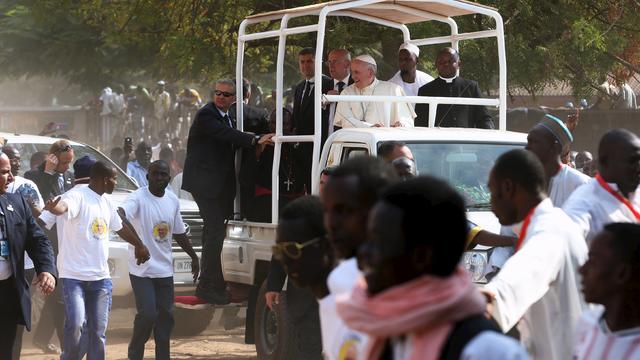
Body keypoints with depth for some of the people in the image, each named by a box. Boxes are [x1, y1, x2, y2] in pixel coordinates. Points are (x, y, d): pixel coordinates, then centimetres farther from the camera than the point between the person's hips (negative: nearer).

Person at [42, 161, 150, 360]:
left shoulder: (107, 203, 13)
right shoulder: (77, 196, -12)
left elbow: (120, 228, 32)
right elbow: (64, 206, -36)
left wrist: (140, 245, 44)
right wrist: (53, 208, -60)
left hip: (101, 277, 7)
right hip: (74, 276, -7)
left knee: (99, 330, 7)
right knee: (75, 325, -17)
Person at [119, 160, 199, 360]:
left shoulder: (173, 200, 7)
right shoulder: (138, 198, -14)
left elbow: (179, 233, 20)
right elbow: (121, 213, -36)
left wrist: (193, 256, 23)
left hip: (165, 270, 6)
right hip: (142, 270, -6)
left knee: (166, 316, 9)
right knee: (147, 314, -12)